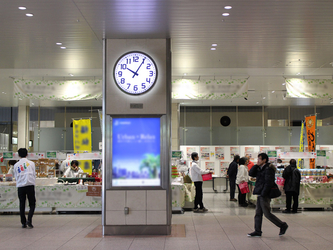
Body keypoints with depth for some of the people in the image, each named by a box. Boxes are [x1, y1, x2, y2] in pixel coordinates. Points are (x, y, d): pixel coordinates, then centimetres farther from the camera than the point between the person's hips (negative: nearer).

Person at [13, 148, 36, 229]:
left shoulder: (16, 165, 6)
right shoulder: (31, 163, 3)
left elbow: (16, 176, 11)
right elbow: (34, 174, 6)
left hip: (20, 186, 2)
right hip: (30, 185, -2)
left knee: (22, 205, 9)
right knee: (32, 204, 6)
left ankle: (23, 223, 9)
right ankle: (29, 220, -13)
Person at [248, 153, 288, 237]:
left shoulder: (268, 169, -15)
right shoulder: (260, 168, 14)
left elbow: (268, 183, -20)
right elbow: (251, 173, 12)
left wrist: (263, 194, -23)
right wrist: (256, 165, 1)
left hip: (265, 195, -9)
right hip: (260, 195, 10)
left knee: (267, 213, -5)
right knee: (258, 213, 9)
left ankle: (282, 225, 9)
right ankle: (257, 231, 15)